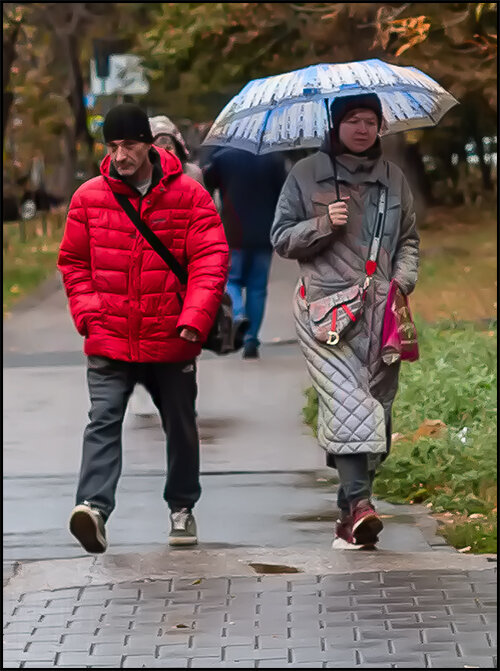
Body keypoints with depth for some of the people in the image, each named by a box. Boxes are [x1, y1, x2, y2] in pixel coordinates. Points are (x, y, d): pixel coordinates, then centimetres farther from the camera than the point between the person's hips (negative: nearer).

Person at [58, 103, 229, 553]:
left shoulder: (188, 196, -4)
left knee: (180, 425, 13)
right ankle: (94, 506, -27)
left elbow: (211, 260, -7)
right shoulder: (89, 197, 1)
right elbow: (73, 261, 10)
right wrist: (88, 313, -3)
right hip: (109, 341, 0)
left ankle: (182, 508, 30)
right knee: (103, 420, -16)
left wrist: (194, 318, -18)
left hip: (171, 340, 0)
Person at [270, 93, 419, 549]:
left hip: (381, 310, 4)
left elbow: (408, 240, 23)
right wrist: (323, 225, -10)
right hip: (327, 306, -4)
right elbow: (282, 238, 7)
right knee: (347, 399, -20)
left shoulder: (393, 178, 17)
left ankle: (351, 505, 9)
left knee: (377, 404, 0)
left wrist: (403, 278, 4)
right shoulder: (306, 175, 7)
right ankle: (359, 502, -30)